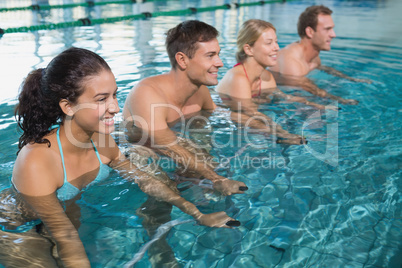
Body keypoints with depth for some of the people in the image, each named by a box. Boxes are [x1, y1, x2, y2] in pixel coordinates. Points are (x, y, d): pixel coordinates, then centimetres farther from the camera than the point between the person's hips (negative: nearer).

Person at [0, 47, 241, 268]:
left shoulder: (101, 143, -16)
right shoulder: (36, 163, -35)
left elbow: (146, 180, -6)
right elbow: (65, 238, -27)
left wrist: (200, 216, -5)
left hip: (67, 214, 6)